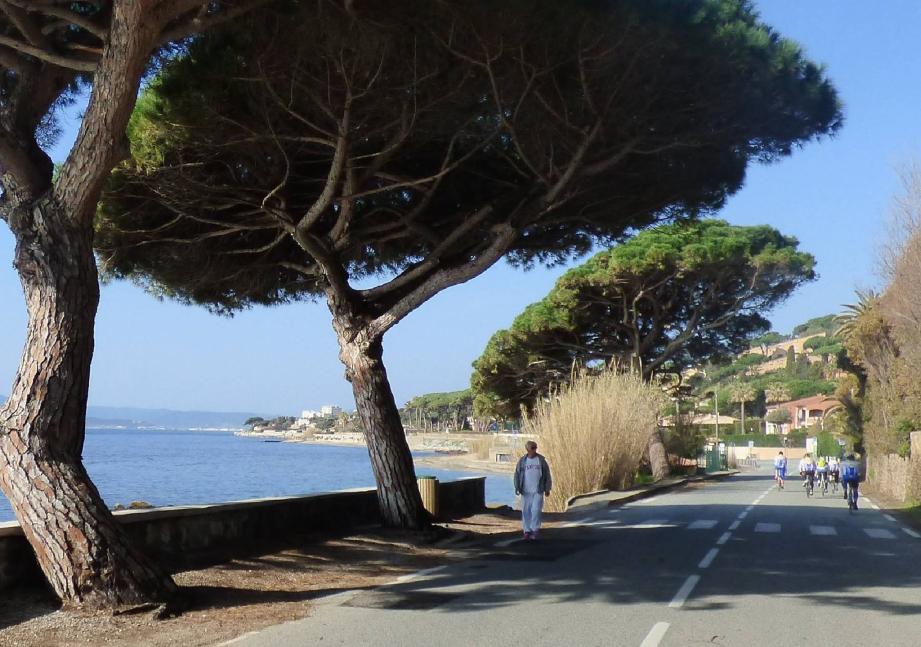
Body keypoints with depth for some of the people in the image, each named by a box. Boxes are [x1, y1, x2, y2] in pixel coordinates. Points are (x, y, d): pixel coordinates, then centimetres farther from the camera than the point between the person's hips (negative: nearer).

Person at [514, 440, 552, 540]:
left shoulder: (541, 460, 0)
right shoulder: (522, 461, 1)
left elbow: (547, 475, 4)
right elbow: (517, 475, 1)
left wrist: (547, 489, 2)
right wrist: (517, 488, -9)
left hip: (538, 490, -1)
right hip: (526, 491, 1)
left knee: (536, 511, -8)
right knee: (526, 511, 3)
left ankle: (535, 530, 4)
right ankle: (527, 530, 13)